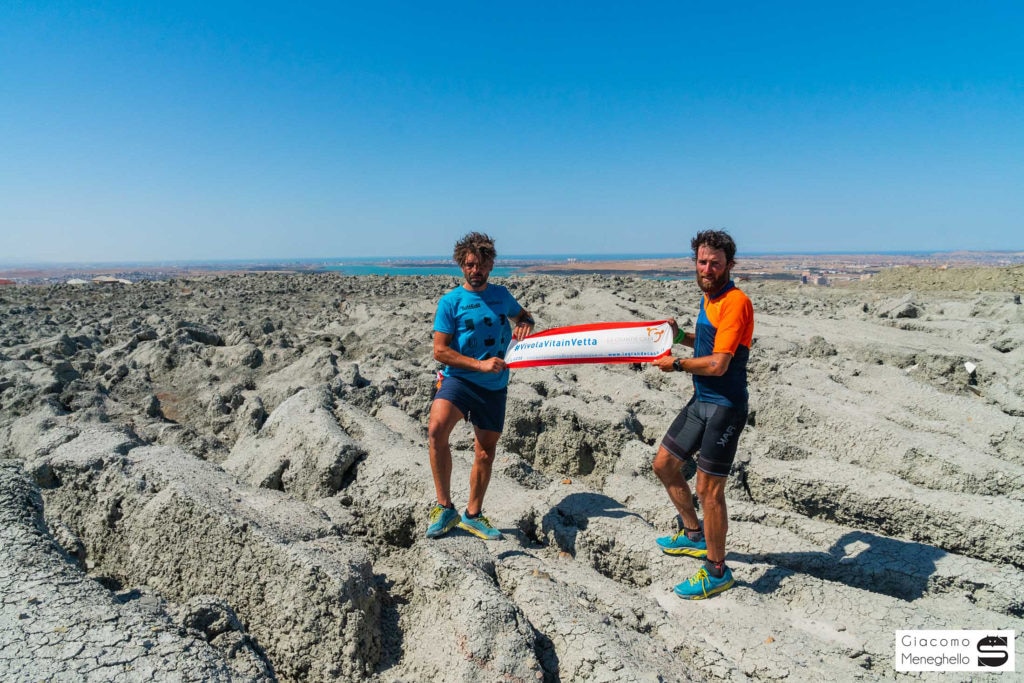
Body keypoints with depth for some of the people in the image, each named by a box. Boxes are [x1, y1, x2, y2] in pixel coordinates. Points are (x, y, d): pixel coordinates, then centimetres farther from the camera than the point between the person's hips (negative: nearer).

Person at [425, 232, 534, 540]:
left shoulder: (501, 295, 7)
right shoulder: (450, 301, -6)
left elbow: (523, 315, 27)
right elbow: (439, 350, -10)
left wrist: (525, 324, 1)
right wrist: (480, 364, -19)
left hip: (494, 387, 5)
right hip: (459, 379, -4)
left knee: (485, 454, 12)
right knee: (437, 430, -31)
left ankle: (473, 515, 32)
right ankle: (445, 508, -16)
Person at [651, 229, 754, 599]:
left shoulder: (736, 302, -19)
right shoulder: (708, 298, 10)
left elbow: (718, 364, -24)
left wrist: (677, 364, -11)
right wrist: (680, 336, 7)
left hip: (725, 406, -10)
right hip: (700, 400, 10)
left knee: (709, 489, -2)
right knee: (664, 463, 16)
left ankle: (716, 571, 16)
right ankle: (694, 534, 35)